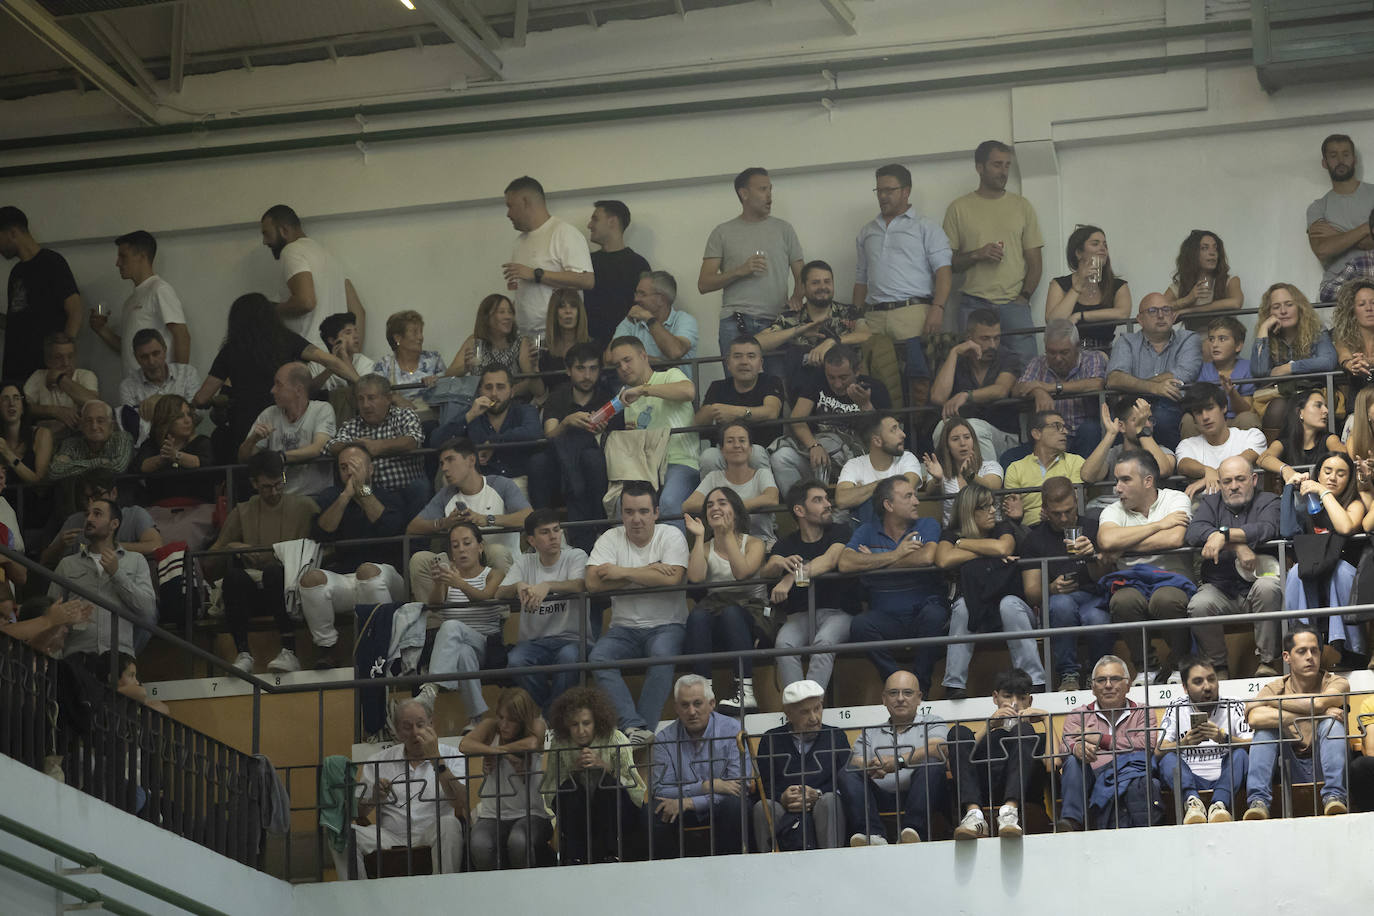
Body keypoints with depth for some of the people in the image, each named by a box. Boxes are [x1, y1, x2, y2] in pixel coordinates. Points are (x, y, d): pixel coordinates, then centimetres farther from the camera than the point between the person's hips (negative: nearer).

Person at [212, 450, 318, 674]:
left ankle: (289, 653, -40)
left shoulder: (304, 506, 9)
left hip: (289, 587, -2)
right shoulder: (242, 512, 15)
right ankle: (243, 654, -32)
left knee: (274, 571, -36)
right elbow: (210, 562, 13)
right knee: (234, 575, -31)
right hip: (253, 593, 2)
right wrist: (229, 548, -7)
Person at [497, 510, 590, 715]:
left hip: (571, 639, -2)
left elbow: (579, 585, -18)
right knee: (515, 661, -30)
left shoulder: (575, 556, 4)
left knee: (567, 657, -37)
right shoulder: (524, 562, 13)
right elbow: (500, 593, -1)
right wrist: (519, 586, -25)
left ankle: (553, 714, -18)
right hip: (534, 641, 2)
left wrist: (547, 586, -36)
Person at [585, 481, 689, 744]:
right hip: (624, 627, 2)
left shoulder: (671, 536, 0)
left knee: (661, 655, -35)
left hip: (666, 625, -2)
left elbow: (671, 578, -17)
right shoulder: (611, 539, 5)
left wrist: (621, 572, -10)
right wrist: (648, 572, -10)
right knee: (597, 658, -27)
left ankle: (644, 726, -34)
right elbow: (593, 582, -11)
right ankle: (635, 725, -39)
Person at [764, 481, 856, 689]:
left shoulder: (839, 532, 7)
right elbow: (765, 571, -4)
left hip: (838, 612, -2)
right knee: (784, 643, -30)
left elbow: (829, 561, -14)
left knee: (824, 642, -35)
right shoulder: (786, 544, 14)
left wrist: (790, 578, -30)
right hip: (799, 615, 2)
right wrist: (781, 564, -31)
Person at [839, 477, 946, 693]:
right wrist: (896, 554, -12)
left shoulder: (928, 526, 5)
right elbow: (845, 563, -11)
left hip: (923, 612, -1)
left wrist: (874, 562, -8)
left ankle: (921, 686, -18)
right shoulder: (868, 532, 8)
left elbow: (926, 558, -18)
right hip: (886, 617, 1)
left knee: (933, 615, -34)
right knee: (859, 625, -29)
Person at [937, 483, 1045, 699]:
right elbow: (944, 560, -18)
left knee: (1009, 604, -33)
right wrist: (987, 552, -11)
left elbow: (1003, 548, -19)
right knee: (962, 605, -31)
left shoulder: (1004, 528, 6)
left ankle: (1035, 682, -35)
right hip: (976, 612, 0)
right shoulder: (952, 535, 5)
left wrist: (962, 543, -7)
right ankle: (954, 686, -33)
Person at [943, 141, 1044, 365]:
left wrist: (1024, 295, -3)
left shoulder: (1022, 206, 13)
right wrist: (976, 255, -12)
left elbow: (1035, 260, 12)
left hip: (1014, 304, 1)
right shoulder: (959, 208, 7)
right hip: (973, 304, -1)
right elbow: (947, 263, 5)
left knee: (1025, 362, -10)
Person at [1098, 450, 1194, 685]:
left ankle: (1178, 666, -11)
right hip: (1133, 584, 2)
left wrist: (1123, 546, -9)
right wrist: (1159, 525, -9)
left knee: (1166, 600, -38)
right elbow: (1106, 540, -14)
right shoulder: (1114, 511, 11)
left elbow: (1174, 539, -17)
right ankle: (1143, 669, -13)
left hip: (1173, 579, -2)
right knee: (1123, 602, -34)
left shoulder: (1176, 500, 4)